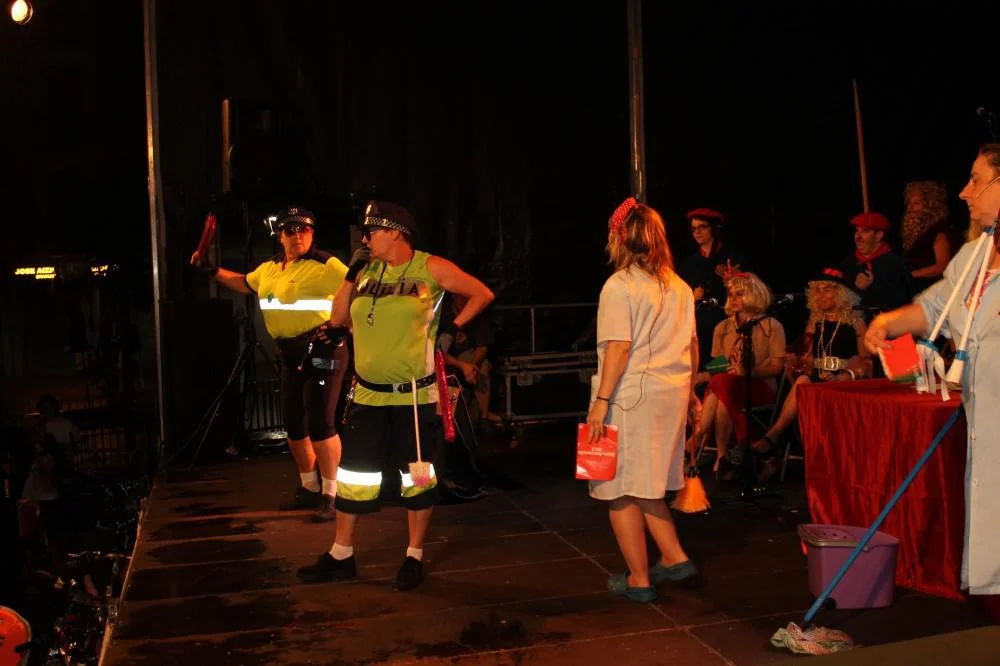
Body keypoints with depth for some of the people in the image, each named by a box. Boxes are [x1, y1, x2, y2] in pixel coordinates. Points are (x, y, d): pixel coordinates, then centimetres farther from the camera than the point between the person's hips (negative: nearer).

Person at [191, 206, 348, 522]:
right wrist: (213, 271, 25)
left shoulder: (325, 265, -14)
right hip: (291, 353, 9)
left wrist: (340, 326, -26)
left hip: (322, 349, -9)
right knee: (293, 424, 16)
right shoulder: (270, 268, 12)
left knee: (319, 423, -10)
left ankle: (330, 495, 2)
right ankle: (309, 488, 32)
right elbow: (245, 284, 31)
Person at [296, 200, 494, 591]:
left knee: (417, 475, 7)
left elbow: (482, 295, 0)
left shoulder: (430, 268, -6)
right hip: (369, 394, 4)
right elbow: (338, 319, 9)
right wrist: (351, 273, 0)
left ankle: (415, 557, 21)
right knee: (353, 473, 8)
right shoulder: (367, 271, 7)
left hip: (416, 394, -4)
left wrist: (453, 329, -6)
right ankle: (341, 556, 22)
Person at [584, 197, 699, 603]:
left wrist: (601, 400, -16)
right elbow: (692, 344, 13)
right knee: (644, 486, 20)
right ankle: (674, 558, 21)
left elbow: (619, 347, -17)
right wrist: (688, 389, 23)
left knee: (622, 491, 3)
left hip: (631, 396, -7)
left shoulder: (619, 285, -11)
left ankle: (638, 579, 10)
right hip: (672, 394, 8)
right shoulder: (679, 286, 10)